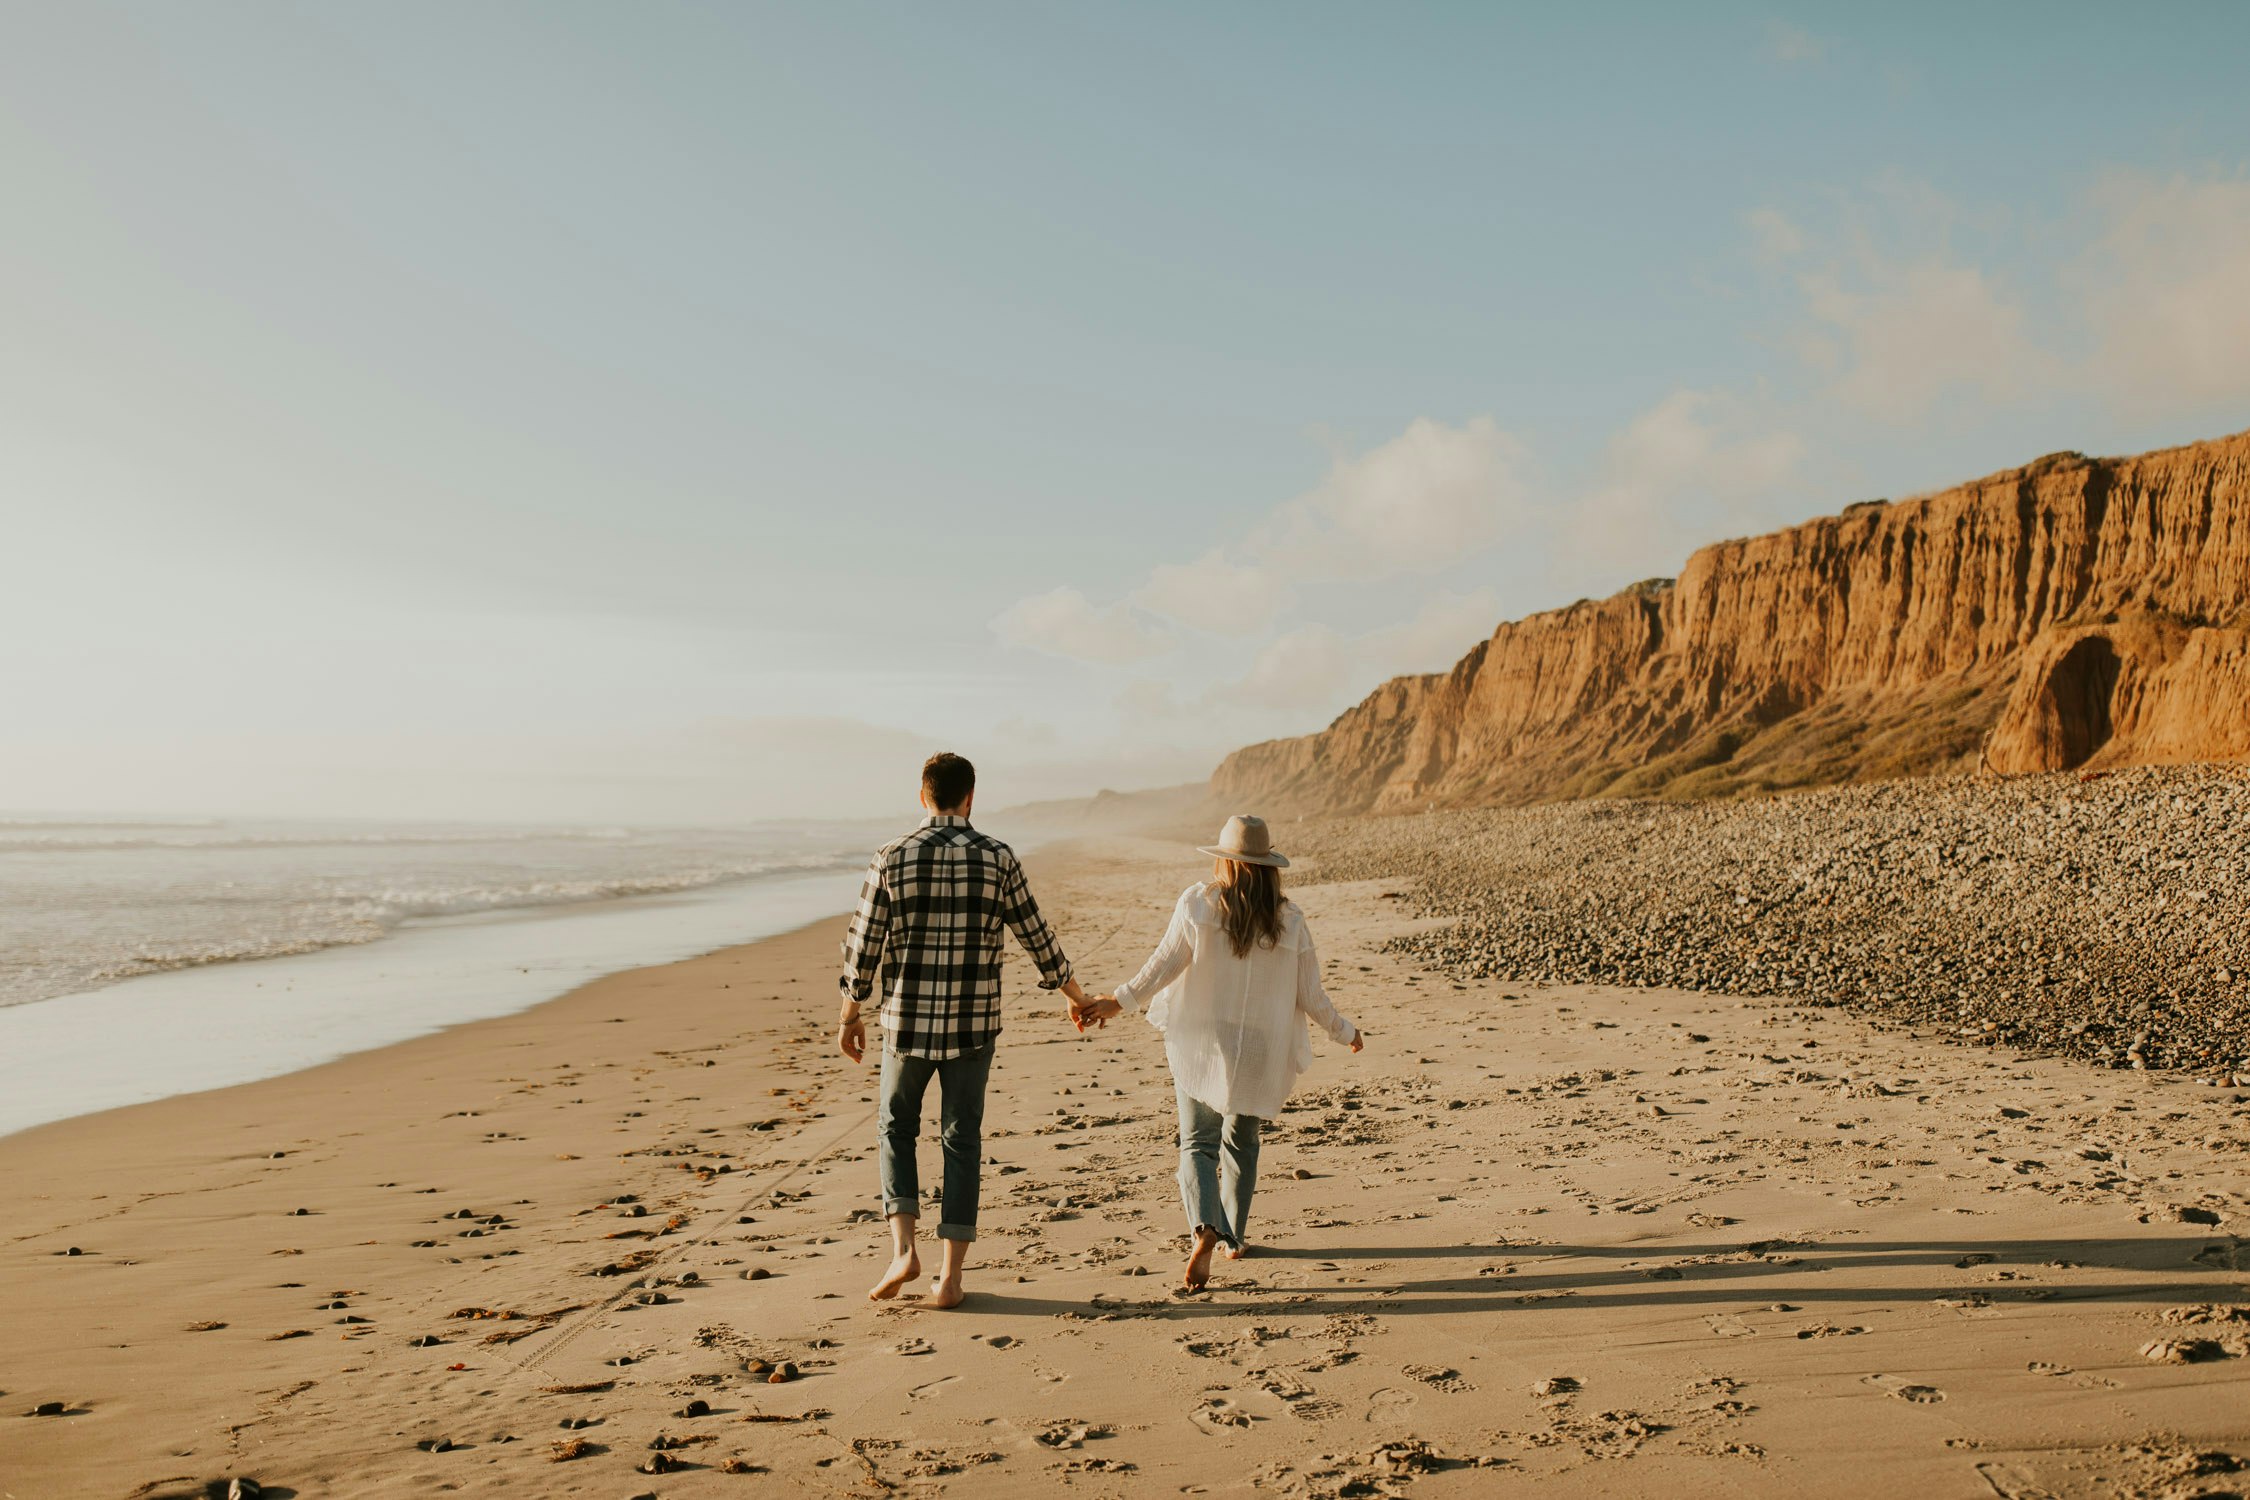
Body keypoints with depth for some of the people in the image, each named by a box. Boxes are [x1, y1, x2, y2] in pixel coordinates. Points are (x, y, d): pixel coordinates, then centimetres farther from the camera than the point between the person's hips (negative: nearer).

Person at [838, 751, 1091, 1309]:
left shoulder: (892, 857, -6)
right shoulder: (997, 858, -4)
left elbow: (863, 943, -2)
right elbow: (1035, 935, 4)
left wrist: (850, 1015, 11)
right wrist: (1074, 994, 19)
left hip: (906, 1020, 0)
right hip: (973, 1024, 0)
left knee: (896, 1127, 20)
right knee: (962, 1141, 11)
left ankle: (903, 1247, 4)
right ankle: (950, 1276, 12)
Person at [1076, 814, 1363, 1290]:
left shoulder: (1197, 902, -8)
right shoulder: (1289, 919, -4)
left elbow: (1166, 961, -13)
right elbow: (1310, 993, 0)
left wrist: (1118, 1001, -9)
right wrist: (1344, 1031, 16)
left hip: (1201, 1043, -2)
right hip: (1260, 1051, 2)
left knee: (1198, 1142, 1)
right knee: (1242, 1143, 20)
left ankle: (1206, 1229, -22)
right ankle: (1235, 1237, 29)